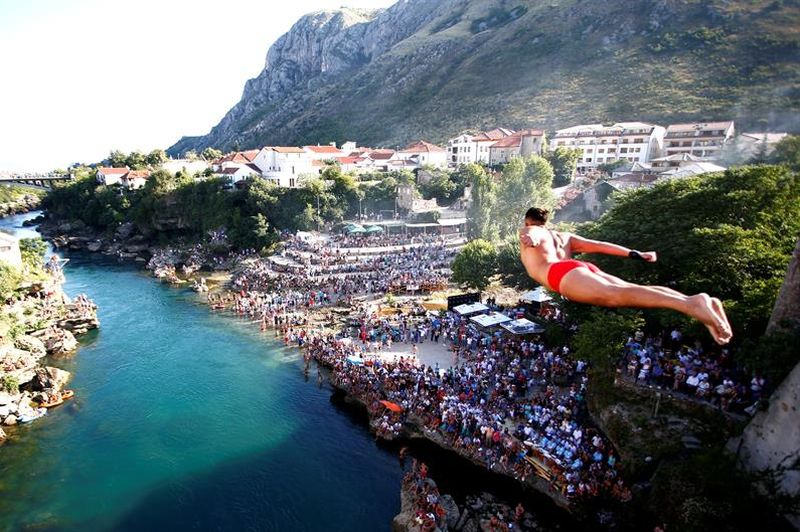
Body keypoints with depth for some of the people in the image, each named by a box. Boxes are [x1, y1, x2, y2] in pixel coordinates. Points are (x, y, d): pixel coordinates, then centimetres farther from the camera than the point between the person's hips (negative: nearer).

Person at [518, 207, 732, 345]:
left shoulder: (526, 232, 24)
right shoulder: (564, 236, 38)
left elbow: (532, 236, -3)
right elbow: (599, 245, 27)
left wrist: (529, 239, -26)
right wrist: (635, 254, 24)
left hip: (563, 273, -7)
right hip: (588, 268, 7)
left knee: (615, 295, -27)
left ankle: (691, 304, -47)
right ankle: (697, 302, -34)